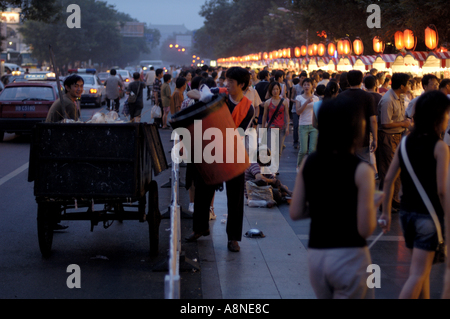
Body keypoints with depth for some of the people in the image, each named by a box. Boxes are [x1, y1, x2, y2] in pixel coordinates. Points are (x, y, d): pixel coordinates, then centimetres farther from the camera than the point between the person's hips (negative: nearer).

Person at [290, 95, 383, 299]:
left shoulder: (308, 163, 0)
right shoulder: (361, 170, -14)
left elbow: (295, 213, 3)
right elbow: (366, 229, -15)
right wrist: (373, 205, 3)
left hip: (316, 256, 5)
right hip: (349, 258, -5)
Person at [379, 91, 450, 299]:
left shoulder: (406, 142, 3)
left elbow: (389, 179, 4)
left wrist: (386, 212, 11)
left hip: (406, 212, 6)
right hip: (428, 216, -6)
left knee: (423, 269, 21)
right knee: (417, 275, -3)